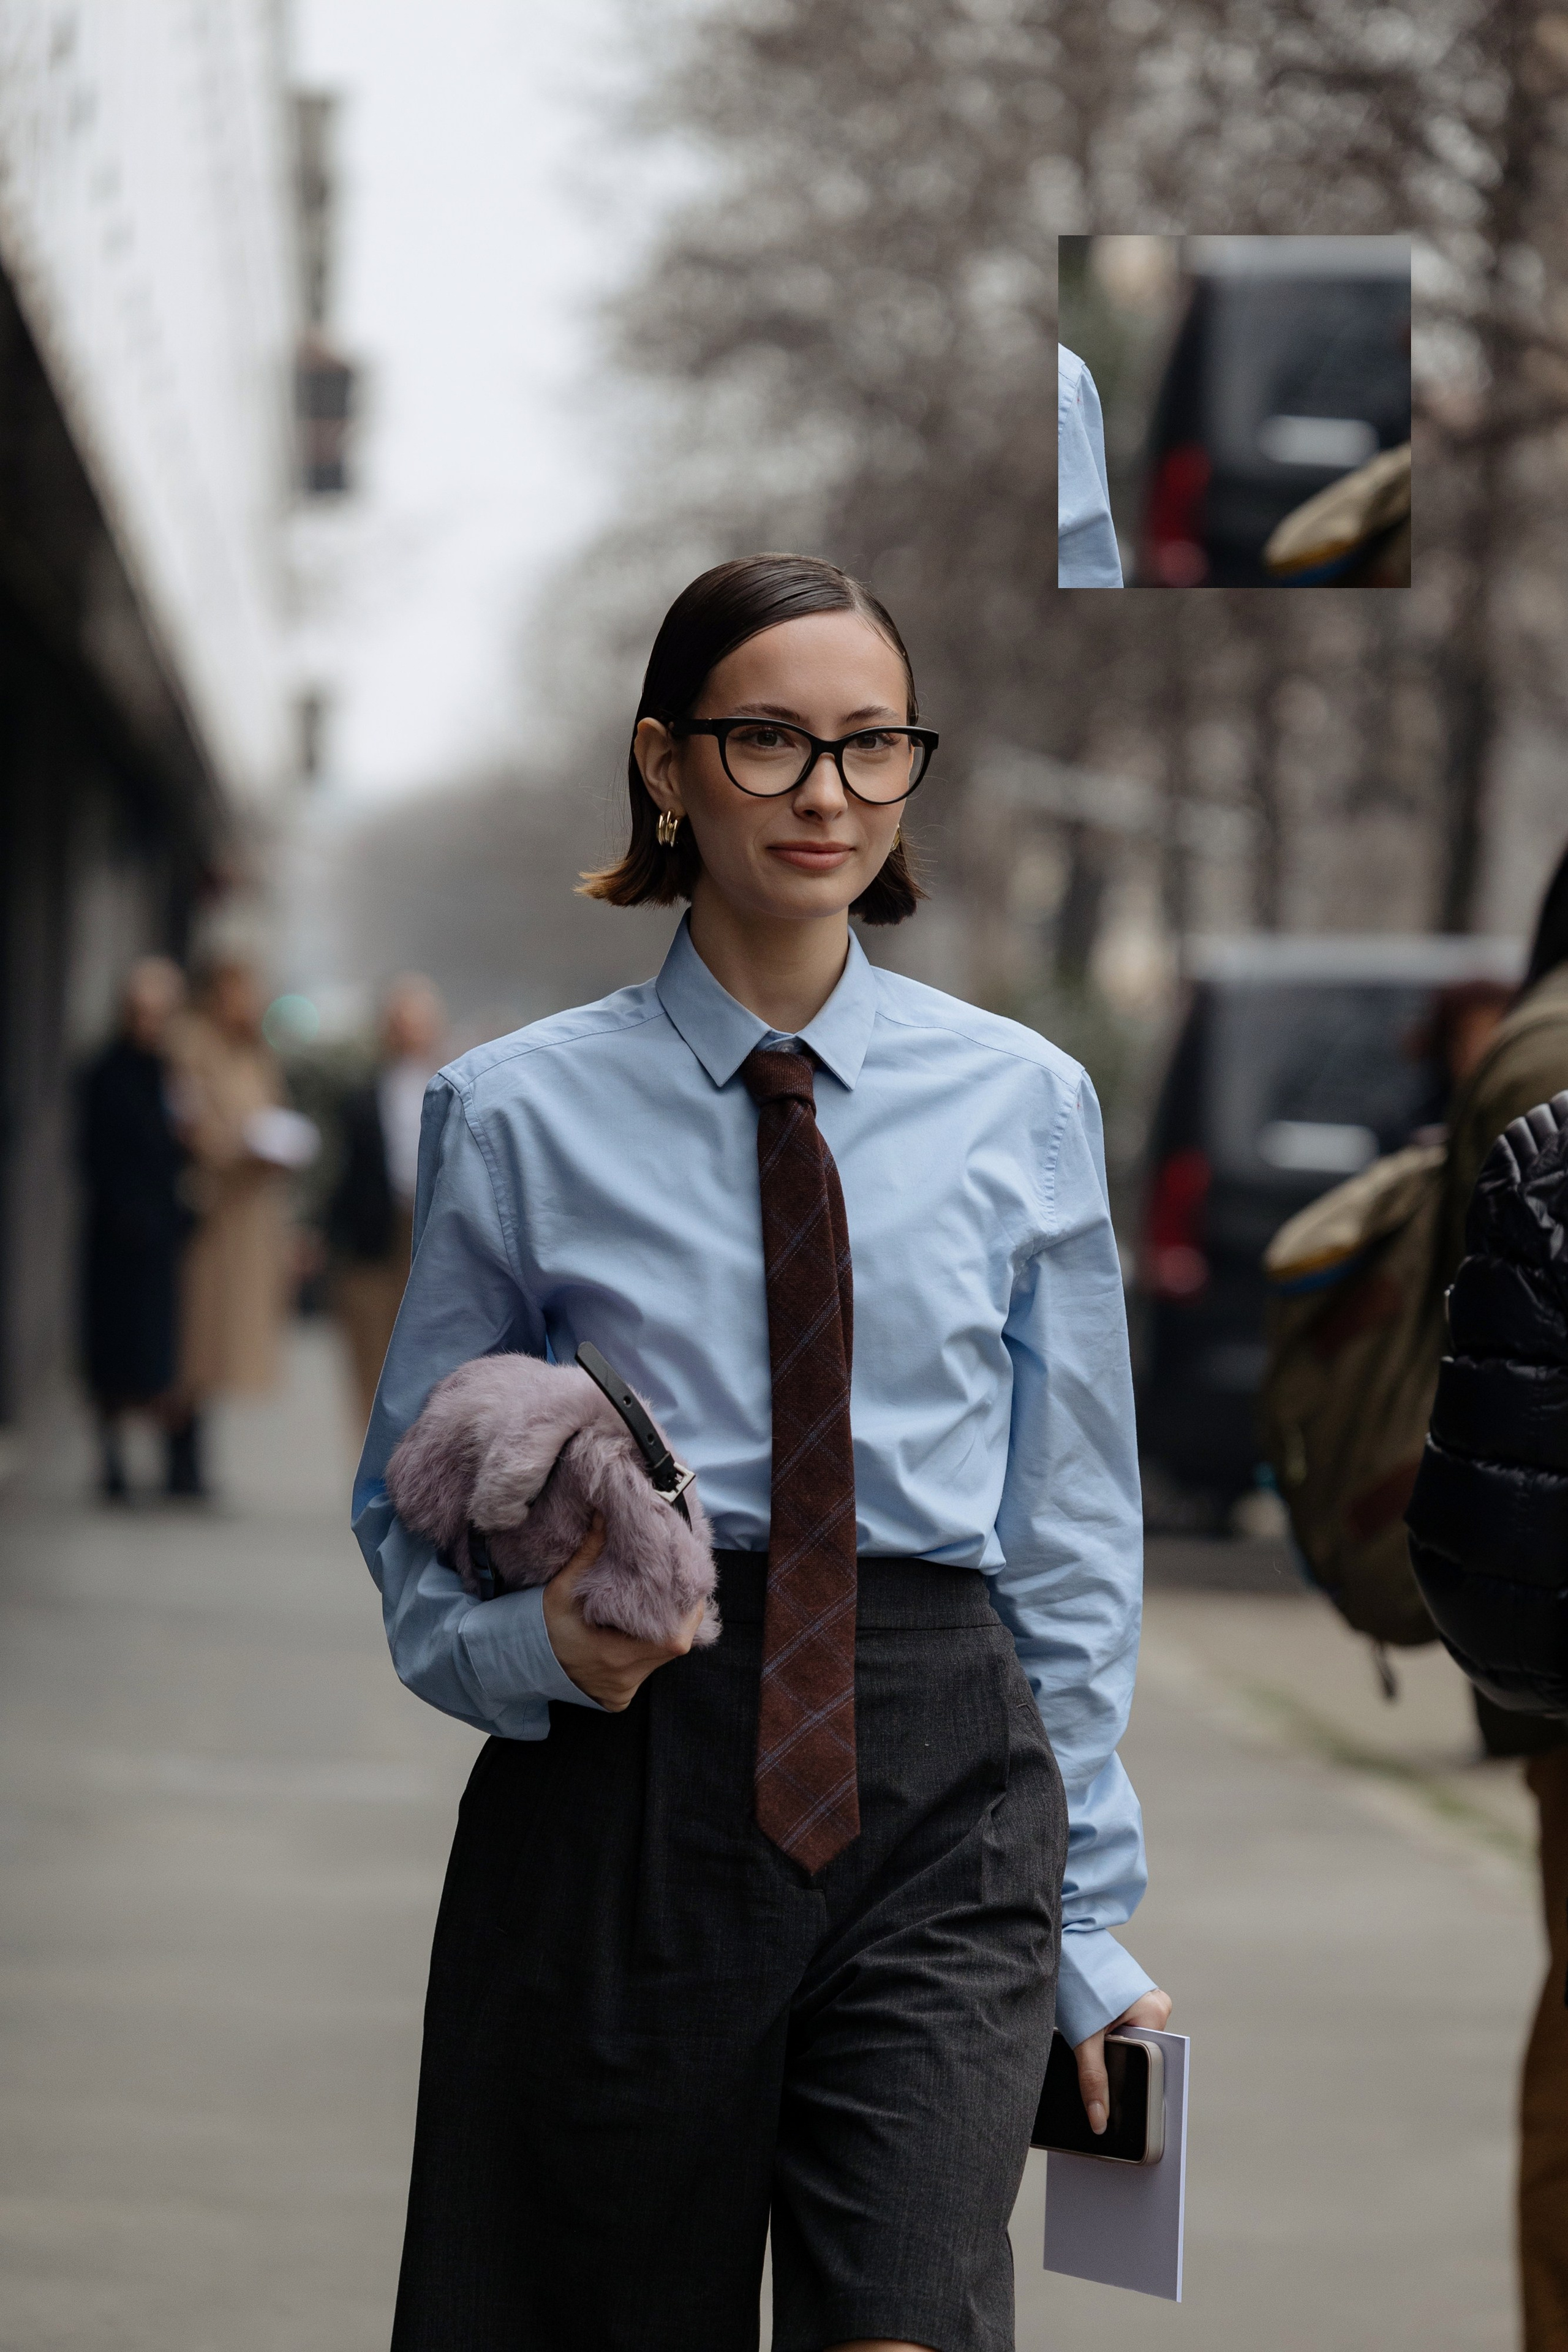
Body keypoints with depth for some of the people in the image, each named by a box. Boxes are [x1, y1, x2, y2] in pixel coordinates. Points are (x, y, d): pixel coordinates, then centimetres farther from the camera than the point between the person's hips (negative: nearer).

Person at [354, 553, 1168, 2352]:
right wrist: (533, 1646, -15)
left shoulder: (1023, 1105, 7)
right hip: (620, 1812, 0)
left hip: (939, 1796, 0)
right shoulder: (521, 1116, 2)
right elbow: (414, 1513, 8)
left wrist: (1090, 1926, 8)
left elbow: (1073, 1532, 10)